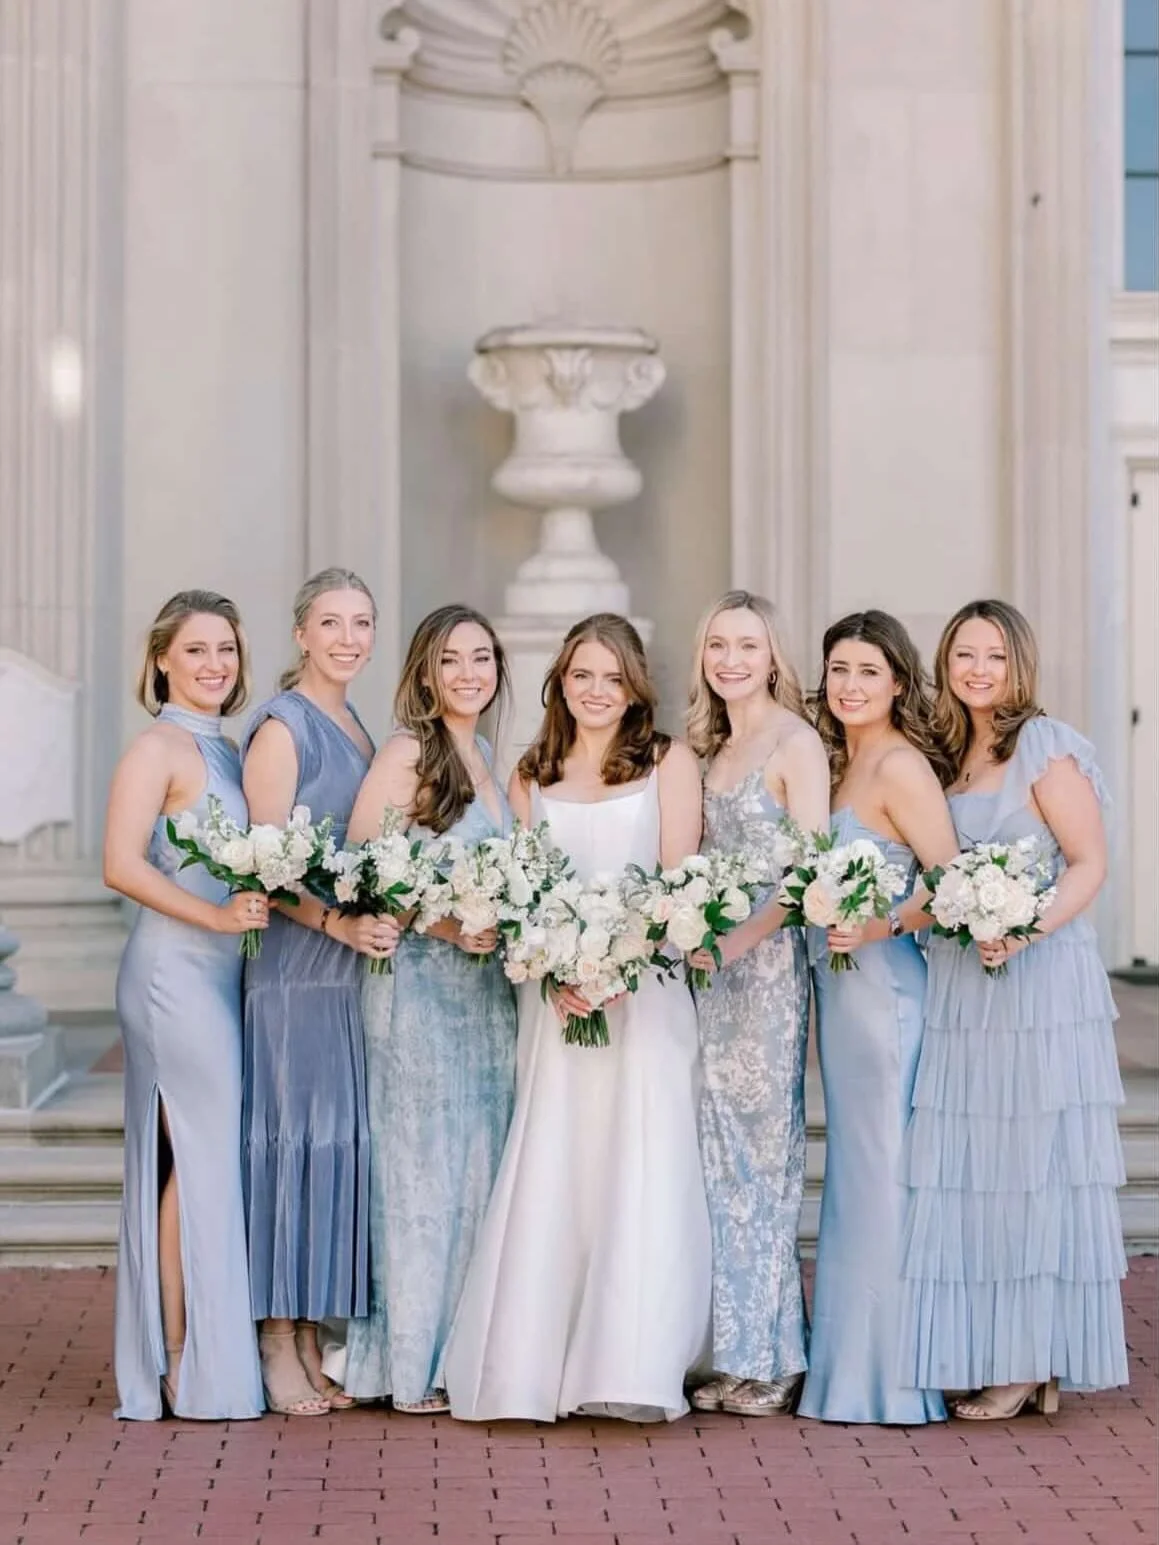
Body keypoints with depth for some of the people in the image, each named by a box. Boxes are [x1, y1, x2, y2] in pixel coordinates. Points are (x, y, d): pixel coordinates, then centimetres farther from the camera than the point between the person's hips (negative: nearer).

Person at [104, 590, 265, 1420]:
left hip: (220, 972, 8)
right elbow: (123, 865, -18)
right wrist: (217, 916, -21)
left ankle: (188, 1356, 19)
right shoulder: (159, 747, -9)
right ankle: (189, 1367, 2)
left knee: (201, 1159, 11)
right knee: (198, 1155, -6)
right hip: (175, 970, -8)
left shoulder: (225, 750, 16)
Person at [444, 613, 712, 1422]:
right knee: (551, 1172, -2)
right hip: (555, 993, 2)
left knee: (639, 1172, -8)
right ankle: (537, 1364, 3)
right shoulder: (531, 776, 15)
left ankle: (632, 1365, -6)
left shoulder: (670, 761, 6)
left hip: (645, 987, -2)